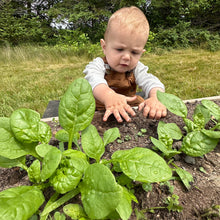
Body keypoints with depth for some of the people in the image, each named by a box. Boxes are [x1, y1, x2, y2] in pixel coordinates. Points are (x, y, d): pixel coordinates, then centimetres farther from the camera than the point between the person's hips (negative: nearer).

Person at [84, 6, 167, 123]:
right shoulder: (98, 64, -14)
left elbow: (149, 81, -23)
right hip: (101, 112, -1)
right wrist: (108, 96, -59)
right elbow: (93, 79, -36)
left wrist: (156, 97, -47)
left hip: (131, 112, 2)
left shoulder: (136, 68, -5)